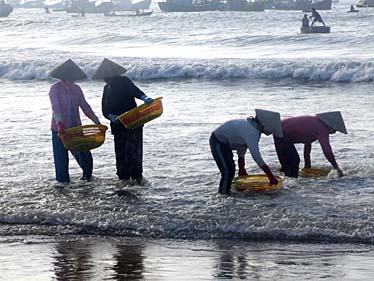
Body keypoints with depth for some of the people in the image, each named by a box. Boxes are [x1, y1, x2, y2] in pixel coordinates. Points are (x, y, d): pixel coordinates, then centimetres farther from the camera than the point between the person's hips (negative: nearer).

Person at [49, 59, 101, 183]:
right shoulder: (55, 89, -7)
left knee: (83, 153, 3)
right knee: (61, 157, 0)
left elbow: (85, 106, 9)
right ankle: (63, 181, 10)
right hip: (59, 129, -4)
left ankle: (87, 174, 22)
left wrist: (96, 121, -1)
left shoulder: (76, 89, 10)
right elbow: (55, 107, -18)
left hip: (75, 127, 4)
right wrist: (60, 123, -32)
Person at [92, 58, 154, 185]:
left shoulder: (125, 82, -3)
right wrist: (112, 117, -17)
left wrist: (145, 98, -45)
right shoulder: (107, 89, 13)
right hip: (118, 125, 5)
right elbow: (105, 110, 5)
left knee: (133, 148, -10)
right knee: (120, 151, 4)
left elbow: (135, 91, -23)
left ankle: (137, 175, -6)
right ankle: (124, 176, 10)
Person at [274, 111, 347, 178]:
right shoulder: (323, 129, -16)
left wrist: (307, 166, 20)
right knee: (294, 160, -8)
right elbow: (327, 151, -20)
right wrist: (337, 168, -13)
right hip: (282, 135, -10)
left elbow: (307, 143, 18)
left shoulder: (317, 123, 13)